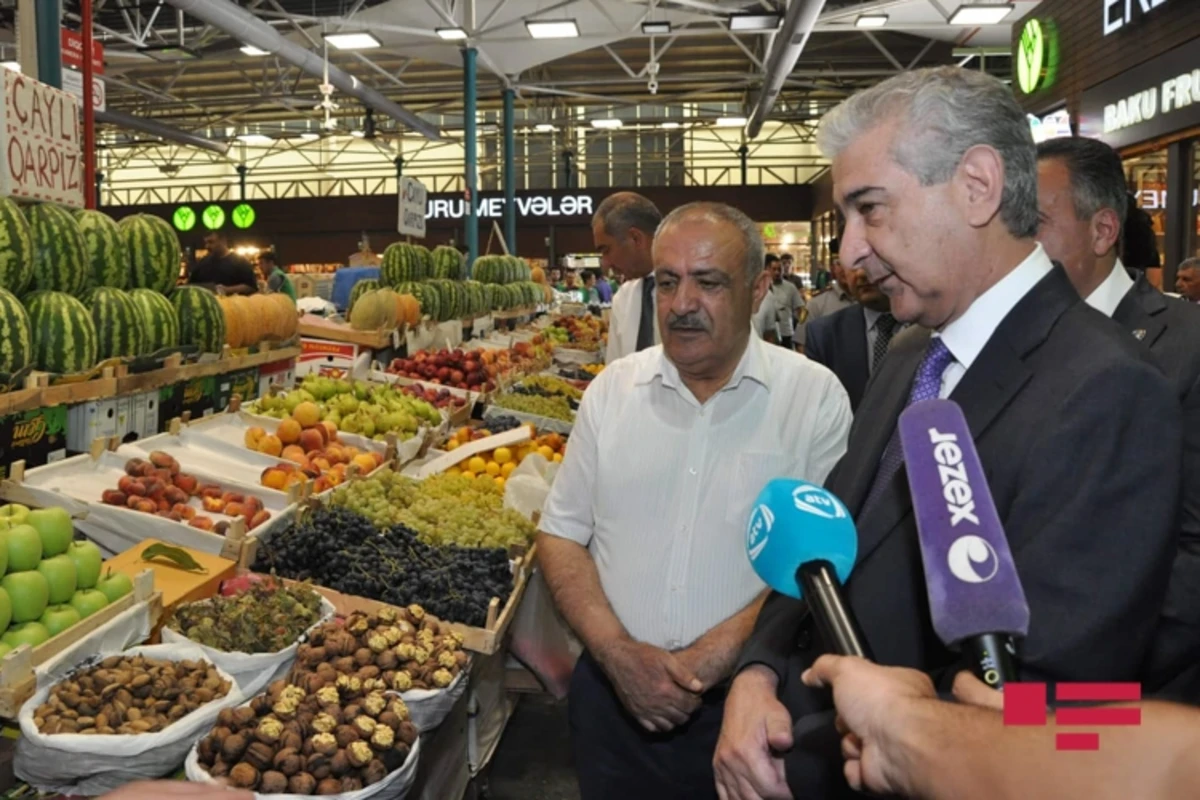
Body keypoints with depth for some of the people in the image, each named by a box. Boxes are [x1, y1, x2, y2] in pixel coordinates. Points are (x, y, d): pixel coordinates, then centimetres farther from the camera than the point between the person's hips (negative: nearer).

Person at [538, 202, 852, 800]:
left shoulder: (816, 397, -8)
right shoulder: (612, 390, 2)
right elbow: (561, 534, 3)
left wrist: (708, 660, -18)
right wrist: (619, 654, -11)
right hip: (613, 695, 3)